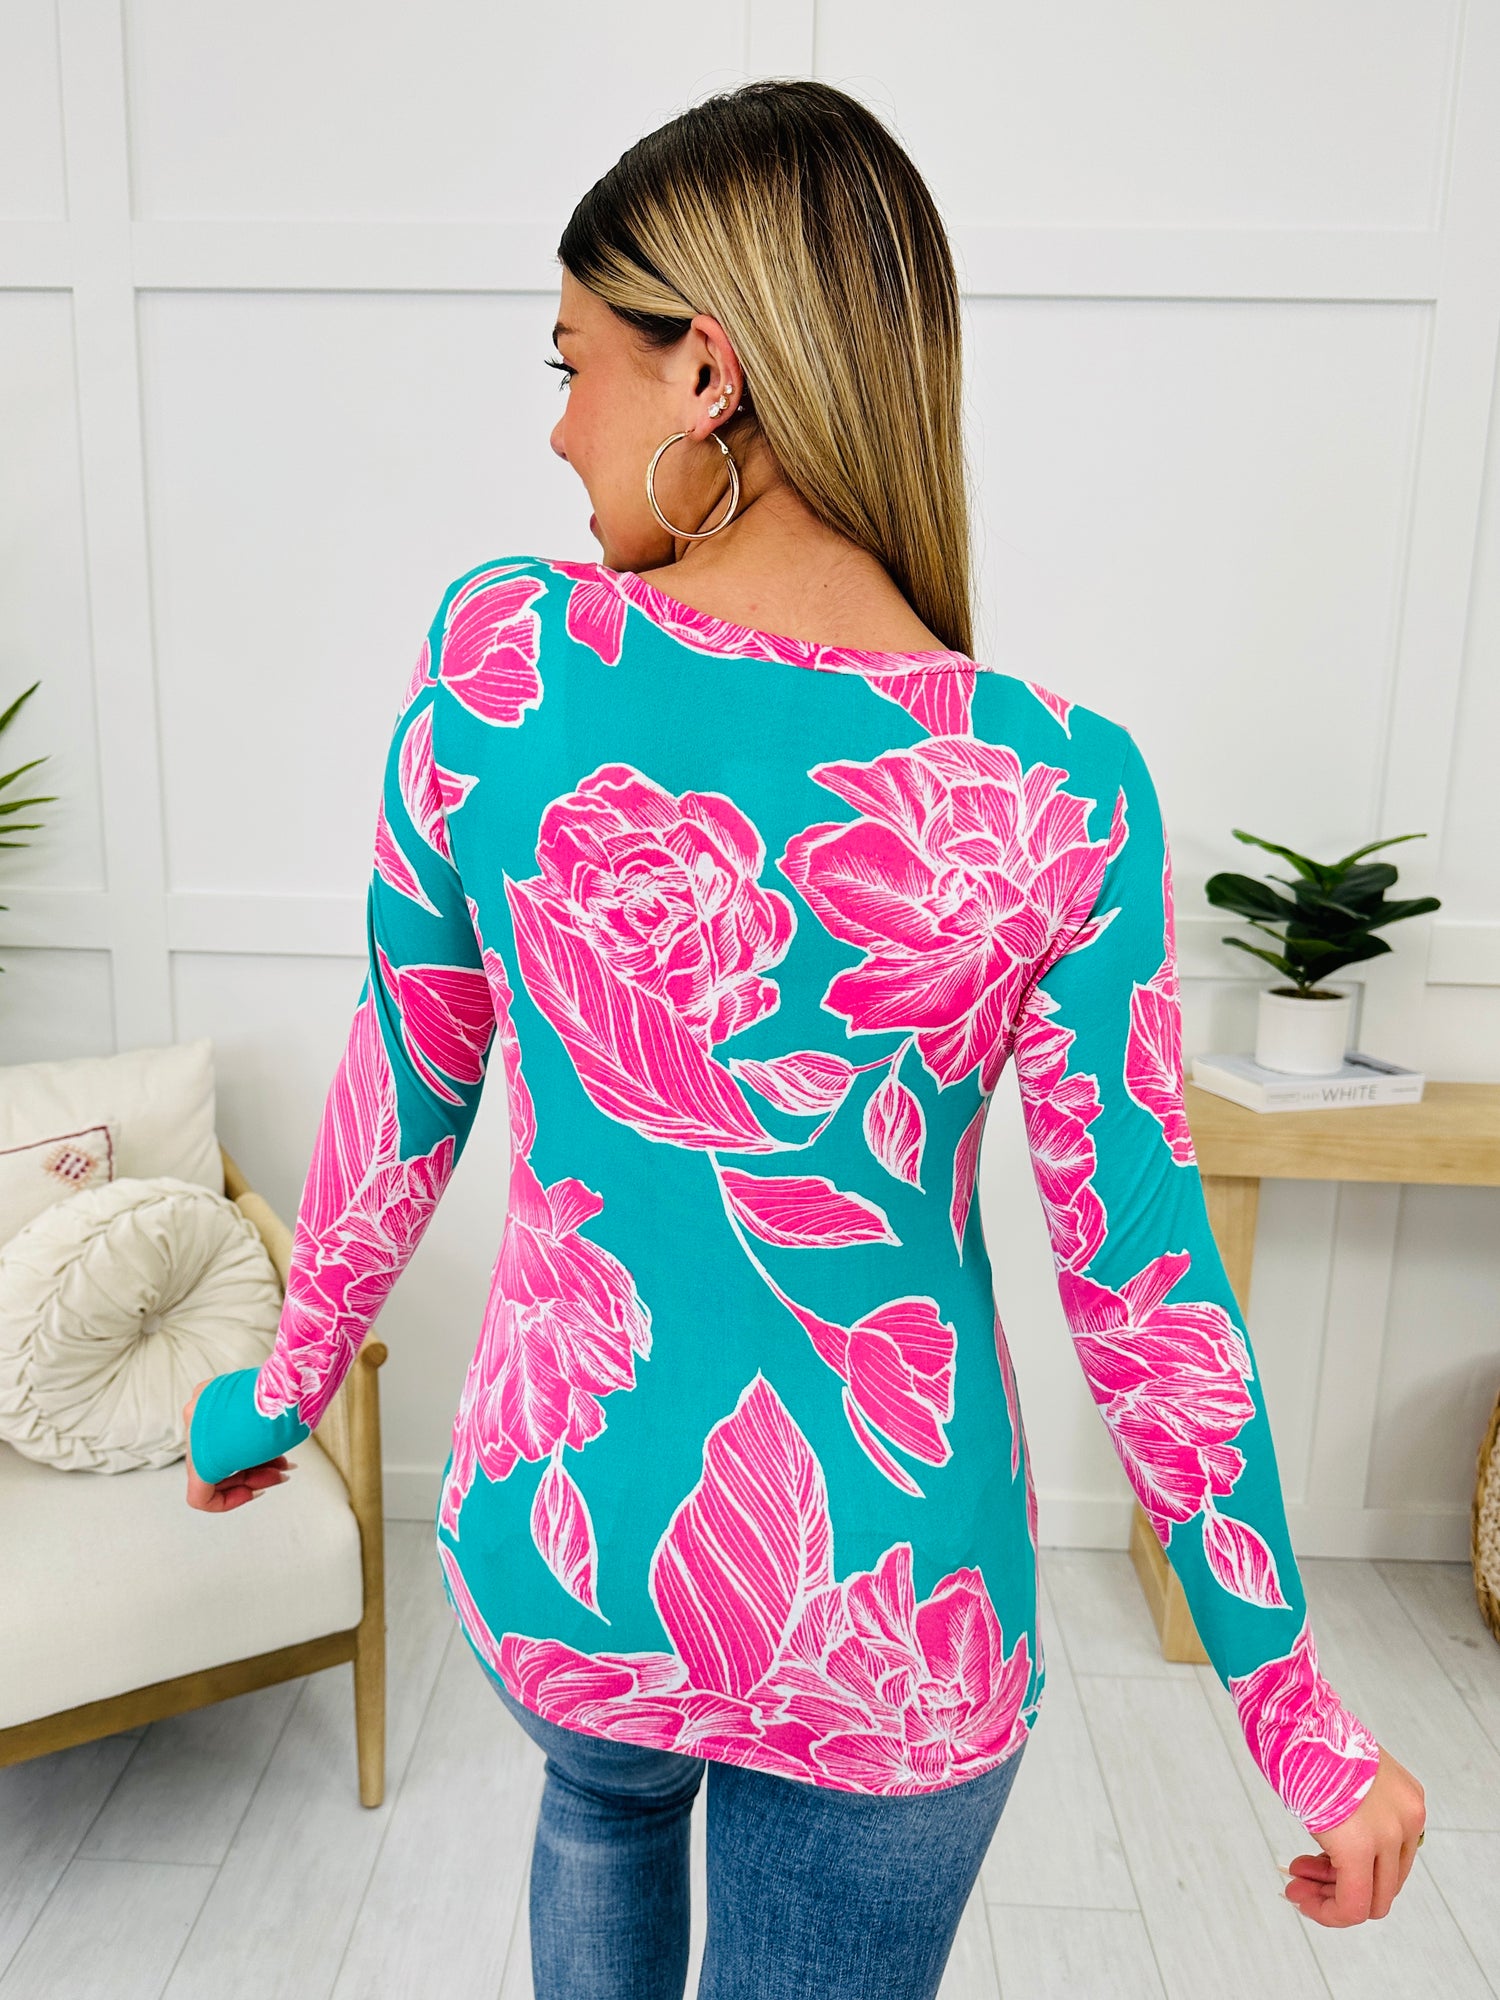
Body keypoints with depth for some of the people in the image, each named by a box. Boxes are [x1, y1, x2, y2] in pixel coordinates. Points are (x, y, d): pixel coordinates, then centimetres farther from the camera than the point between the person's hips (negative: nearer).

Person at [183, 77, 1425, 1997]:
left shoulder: (497, 654, -16)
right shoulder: (1060, 797, -19)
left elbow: (401, 1086, -6)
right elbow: (1142, 1282, -12)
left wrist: (284, 1386, 14)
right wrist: (1289, 1704, 5)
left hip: (555, 1548, 2)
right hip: (887, 1624, -1)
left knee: (602, 1800, 38)